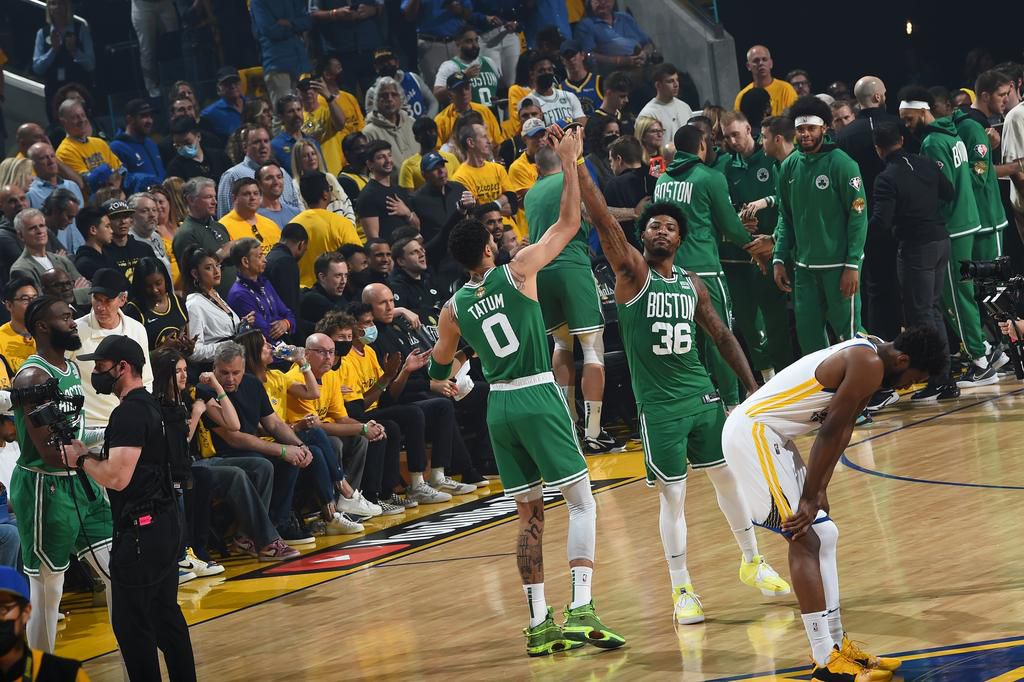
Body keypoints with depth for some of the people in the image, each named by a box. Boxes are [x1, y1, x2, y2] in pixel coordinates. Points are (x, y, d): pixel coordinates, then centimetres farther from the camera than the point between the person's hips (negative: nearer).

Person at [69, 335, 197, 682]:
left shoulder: (129, 413, -17)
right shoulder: (150, 406, 14)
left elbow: (116, 477, -24)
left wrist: (81, 459, -9)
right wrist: (93, 455, 10)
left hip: (140, 529, -10)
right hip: (164, 523, 10)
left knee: (131, 622, -5)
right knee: (166, 613, 15)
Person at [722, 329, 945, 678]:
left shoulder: (866, 360, 12)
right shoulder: (868, 364, -19)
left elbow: (840, 432, 11)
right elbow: (830, 432, -20)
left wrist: (819, 489, 3)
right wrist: (809, 499, -15)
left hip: (767, 435, 11)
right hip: (751, 432, -11)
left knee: (823, 535, 14)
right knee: (805, 539, -12)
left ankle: (835, 644, 21)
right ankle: (826, 661, -12)